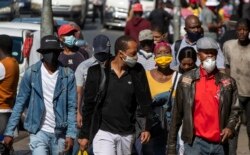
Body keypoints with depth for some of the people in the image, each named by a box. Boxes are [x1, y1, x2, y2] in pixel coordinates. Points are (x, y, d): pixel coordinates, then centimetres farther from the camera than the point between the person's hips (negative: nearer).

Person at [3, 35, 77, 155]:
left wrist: (71, 134, -10)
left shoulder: (67, 75, -1)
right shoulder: (31, 74, -1)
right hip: (38, 132, -1)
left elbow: (72, 107, -2)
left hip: (59, 133, 2)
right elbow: (20, 103, 2)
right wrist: (9, 132, -2)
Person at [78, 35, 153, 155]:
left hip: (127, 135, 3)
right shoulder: (97, 72, -5)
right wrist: (84, 134, 0)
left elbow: (144, 102, 6)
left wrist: (146, 127, -2)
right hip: (103, 132, -3)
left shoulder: (137, 72, 1)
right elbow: (88, 105, 0)